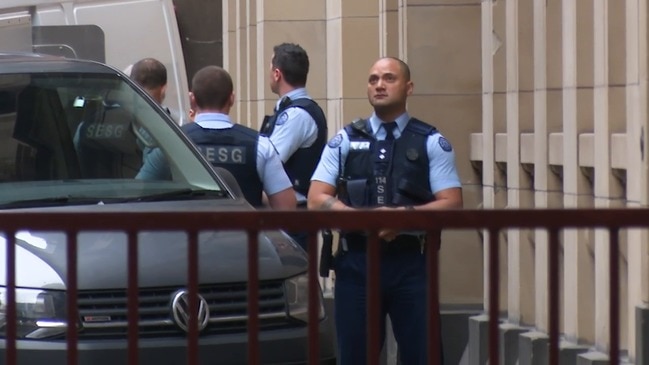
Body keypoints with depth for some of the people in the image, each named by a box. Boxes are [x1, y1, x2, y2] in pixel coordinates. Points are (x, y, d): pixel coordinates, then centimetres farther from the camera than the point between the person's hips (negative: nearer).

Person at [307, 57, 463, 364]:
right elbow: (317, 200, 2)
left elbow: (451, 204, -2)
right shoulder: (344, 141, 9)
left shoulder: (432, 143, 5)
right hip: (357, 261, 2)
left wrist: (405, 215, -19)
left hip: (411, 262, -1)